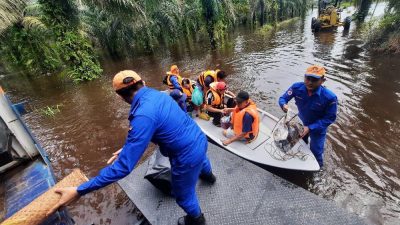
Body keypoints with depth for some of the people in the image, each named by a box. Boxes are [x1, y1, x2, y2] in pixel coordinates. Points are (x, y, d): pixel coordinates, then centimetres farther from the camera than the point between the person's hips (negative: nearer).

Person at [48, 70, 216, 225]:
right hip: (200, 139, 8)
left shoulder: (143, 115, -30)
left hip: (188, 156, -8)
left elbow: (124, 166, -29)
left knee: (184, 195, 23)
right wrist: (128, 147, 17)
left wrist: (79, 191, -21)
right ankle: (208, 175, 79)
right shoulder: (157, 94, -3)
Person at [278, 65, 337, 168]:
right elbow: (282, 98, -17)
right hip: (302, 122, 3)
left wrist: (310, 128, -32)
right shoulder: (297, 87, -28)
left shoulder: (330, 97, -34)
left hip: (318, 127, -3)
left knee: (316, 152, 13)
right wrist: (284, 105, -42)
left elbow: (330, 118, -24)